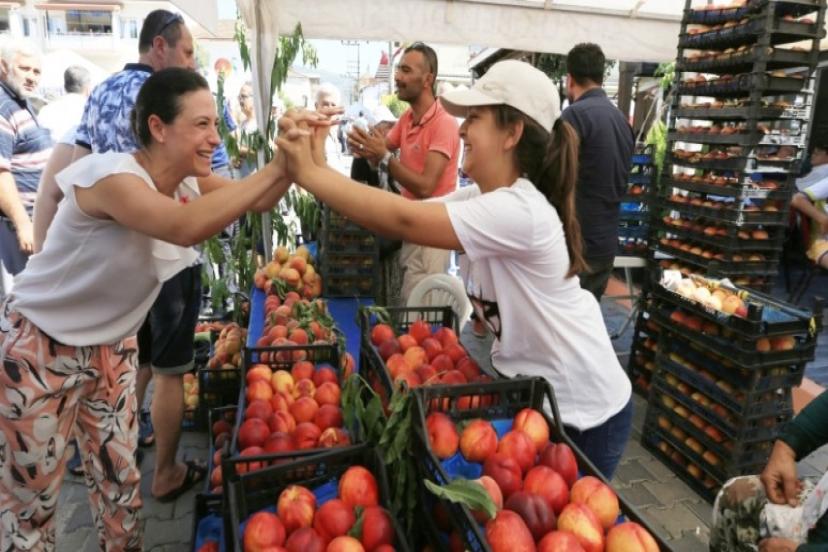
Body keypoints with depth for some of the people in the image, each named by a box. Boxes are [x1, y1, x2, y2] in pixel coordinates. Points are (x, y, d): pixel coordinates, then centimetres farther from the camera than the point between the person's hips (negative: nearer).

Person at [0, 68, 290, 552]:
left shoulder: (188, 184, -5)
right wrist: (277, 167, -44)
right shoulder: (109, 175, -30)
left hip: (110, 347, 7)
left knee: (121, 478, 14)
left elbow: (259, 200, -8)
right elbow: (185, 227, -47)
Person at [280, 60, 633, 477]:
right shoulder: (481, 198, -1)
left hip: (583, 411, -8)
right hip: (527, 388, 8)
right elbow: (408, 216, -8)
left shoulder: (518, 211, -30)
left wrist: (309, 174, -29)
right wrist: (315, 168, -17)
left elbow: (405, 222, -36)